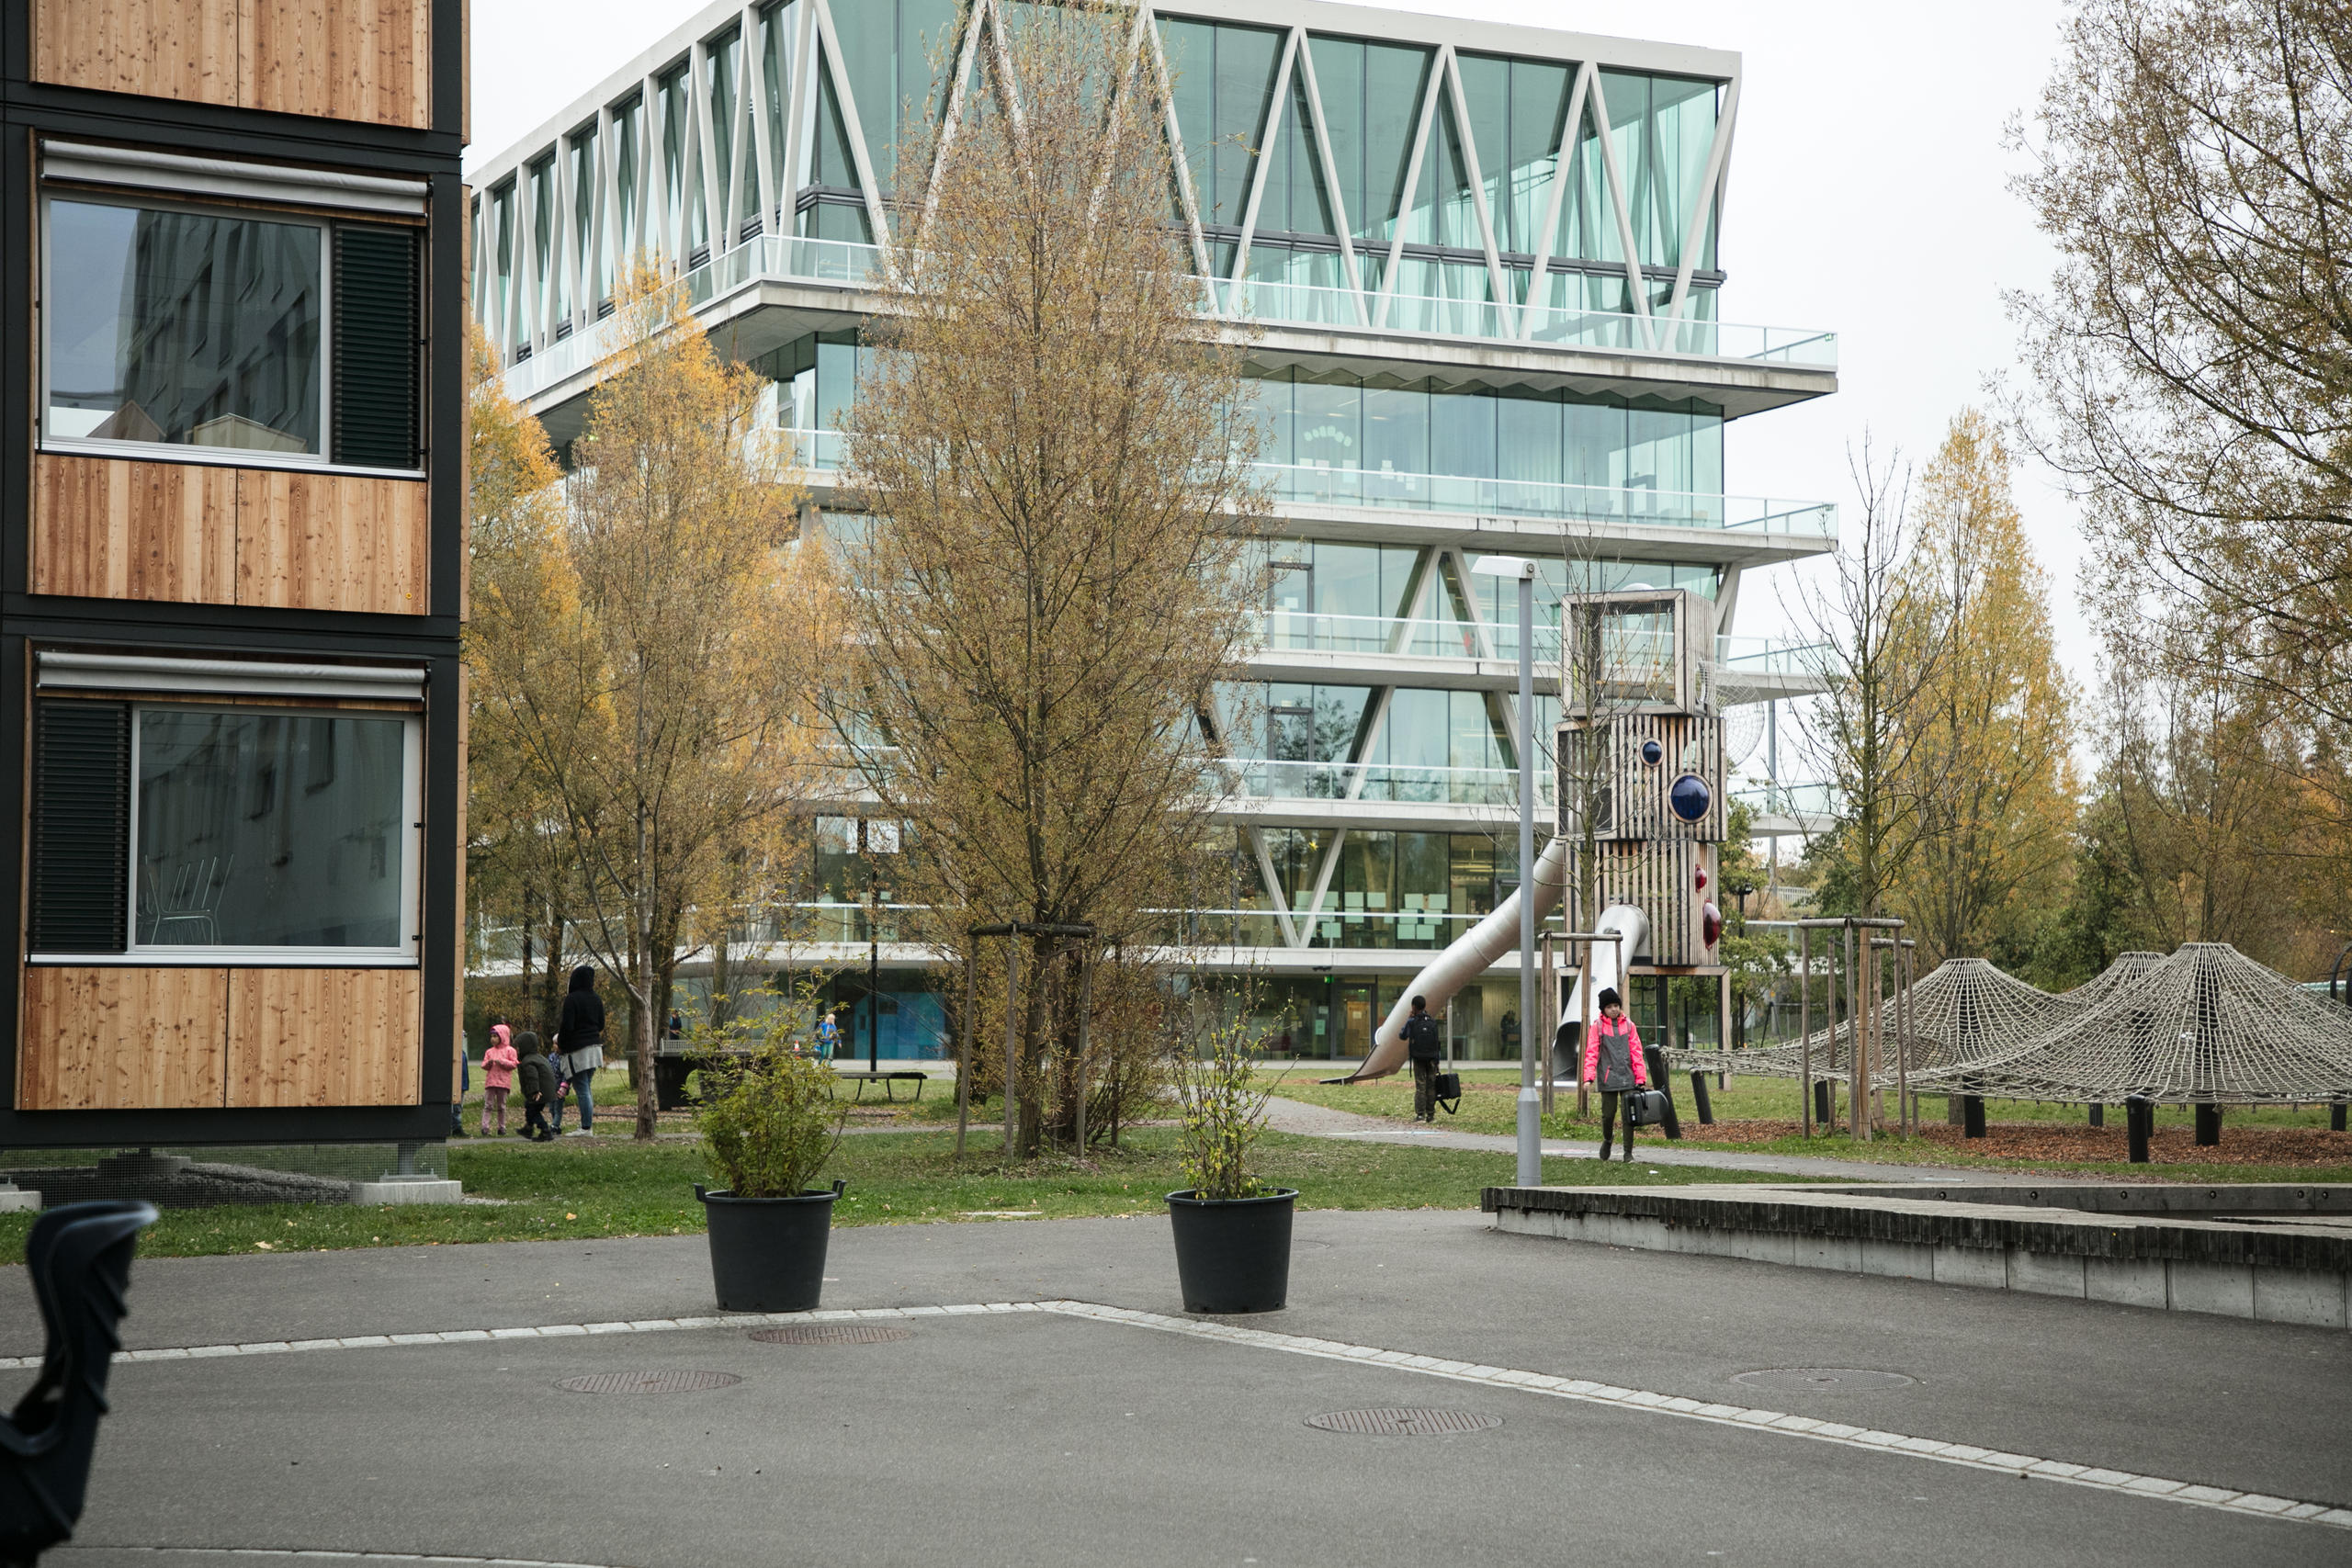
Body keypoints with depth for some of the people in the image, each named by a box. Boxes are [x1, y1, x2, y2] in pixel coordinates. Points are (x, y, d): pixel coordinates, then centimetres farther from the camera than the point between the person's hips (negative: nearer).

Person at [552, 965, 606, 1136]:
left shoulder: (572, 999, -13)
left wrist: (560, 1045, -2)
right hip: (594, 1047, 7)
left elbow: (566, 1025, -16)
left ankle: (586, 1127, -7)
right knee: (587, 1088, 13)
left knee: (582, 1090, -6)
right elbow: (601, 1025, 14)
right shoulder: (596, 999, 7)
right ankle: (587, 1124, 14)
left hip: (577, 1050, -7)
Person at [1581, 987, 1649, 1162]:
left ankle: (1628, 1153, 5)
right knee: (1608, 1113, 1)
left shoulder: (1628, 1025, 8)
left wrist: (1641, 1077, 2)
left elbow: (1636, 1052, 8)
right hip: (1608, 1078, -2)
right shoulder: (1598, 1026, 1)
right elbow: (1591, 1053, -3)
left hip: (1628, 1078, 2)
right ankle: (1607, 1141, 30)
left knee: (1629, 1115, -1)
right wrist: (1589, 1077, -14)